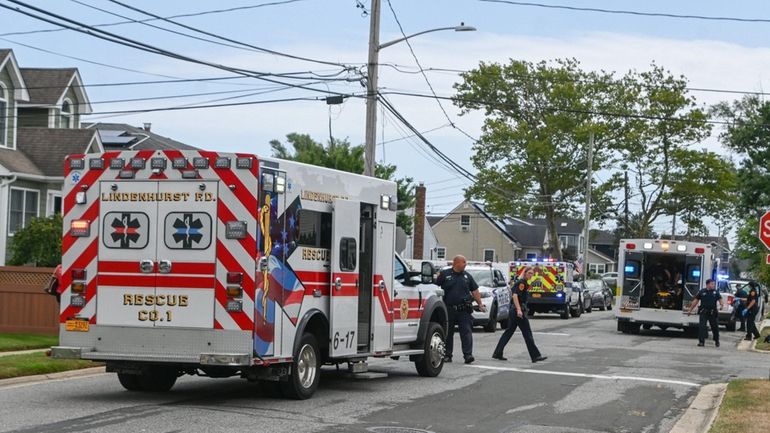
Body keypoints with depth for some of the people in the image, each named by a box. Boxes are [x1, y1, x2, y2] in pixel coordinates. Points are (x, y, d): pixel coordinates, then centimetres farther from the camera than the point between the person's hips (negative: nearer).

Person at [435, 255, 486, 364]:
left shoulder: (467, 276, 12)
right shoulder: (444, 274, 3)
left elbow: (475, 291, 16)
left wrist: (480, 304, 11)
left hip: (464, 310, 1)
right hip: (449, 309, -1)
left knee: (466, 332, -8)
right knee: (448, 333, 6)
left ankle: (468, 354, -11)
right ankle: (447, 355, 15)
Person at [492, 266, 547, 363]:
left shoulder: (522, 282, 16)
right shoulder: (522, 283, -13)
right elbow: (515, 295, -23)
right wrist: (519, 310, -30)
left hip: (513, 311, 10)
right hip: (519, 310, -10)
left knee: (508, 332, 11)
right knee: (527, 333, -6)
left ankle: (497, 353, 12)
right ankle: (535, 356, -3)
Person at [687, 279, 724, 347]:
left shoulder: (716, 292, 7)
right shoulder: (701, 292, 4)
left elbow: (720, 300, 7)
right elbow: (696, 301, 8)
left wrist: (722, 305, -17)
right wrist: (690, 310, 9)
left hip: (713, 313, 1)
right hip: (703, 313, -1)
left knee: (715, 327, 9)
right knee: (701, 327, -10)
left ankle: (716, 341, 30)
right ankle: (701, 341, -6)